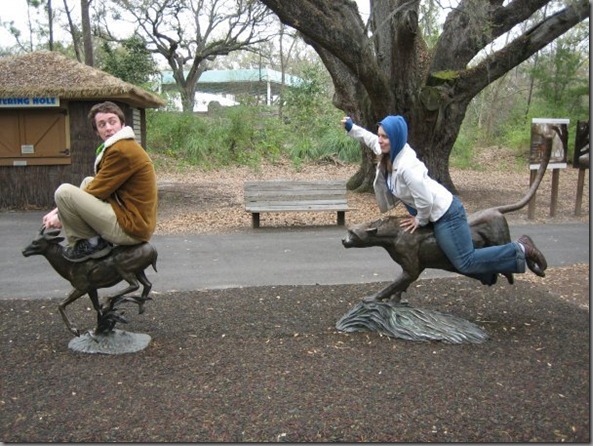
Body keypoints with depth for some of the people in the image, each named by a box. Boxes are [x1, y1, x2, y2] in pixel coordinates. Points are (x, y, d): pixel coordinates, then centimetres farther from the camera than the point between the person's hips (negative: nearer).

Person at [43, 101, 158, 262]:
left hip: (130, 227, -11)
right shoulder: (118, 147, 19)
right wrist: (59, 210, 10)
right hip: (137, 222, 11)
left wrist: (60, 216, 1)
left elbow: (98, 192, -12)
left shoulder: (122, 150, -15)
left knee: (64, 191, -13)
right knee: (88, 182, 24)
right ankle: (96, 240, 12)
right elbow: (97, 186, 18)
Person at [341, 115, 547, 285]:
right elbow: (370, 139, 19)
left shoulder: (406, 167, -29)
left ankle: (520, 250, 5)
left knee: (465, 262, -7)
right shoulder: (389, 153, -3)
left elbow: (425, 200, -29)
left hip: (445, 214, -9)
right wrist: (352, 128, 22)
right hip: (438, 214, 9)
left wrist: (420, 220, -12)